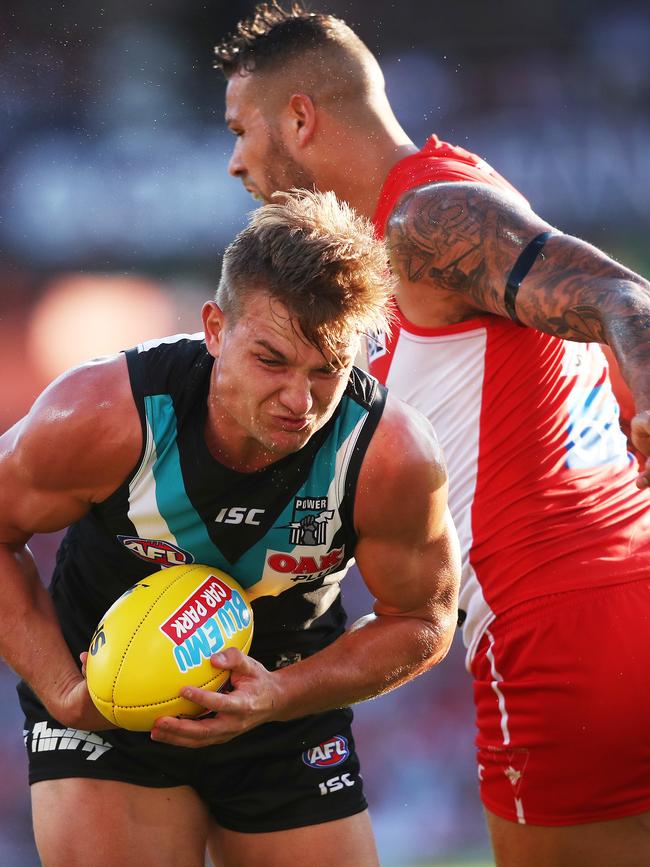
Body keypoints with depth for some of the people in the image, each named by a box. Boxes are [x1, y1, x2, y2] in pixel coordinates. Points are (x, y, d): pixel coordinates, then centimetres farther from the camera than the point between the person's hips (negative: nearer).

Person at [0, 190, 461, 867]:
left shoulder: (392, 458, -26)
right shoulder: (104, 419, -29)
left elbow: (422, 621, -9)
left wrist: (280, 697, -23)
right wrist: (60, 688, -19)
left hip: (288, 696, 2)